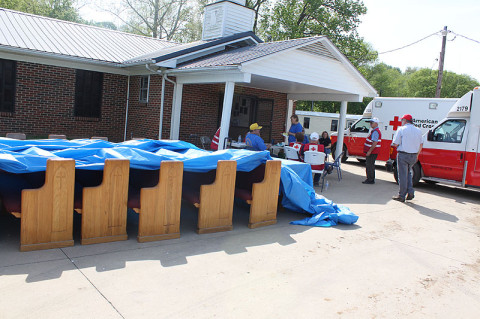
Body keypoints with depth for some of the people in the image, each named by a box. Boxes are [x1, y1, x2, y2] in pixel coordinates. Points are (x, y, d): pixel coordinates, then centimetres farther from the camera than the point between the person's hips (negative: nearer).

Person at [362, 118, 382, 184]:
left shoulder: (375, 131, -17)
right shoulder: (374, 131, 18)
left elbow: (375, 143, -24)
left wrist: (369, 151, -23)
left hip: (372, 152, -11)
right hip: (372, 152, 11)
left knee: (369, 166, -7)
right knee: (370, 166, 16)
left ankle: (370, 180, -2)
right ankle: (371, 179, 23)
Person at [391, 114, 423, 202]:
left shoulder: (401, 129, -7)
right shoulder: (418, 130, 10)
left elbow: (395, 144, -11)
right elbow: (421, 144, 15)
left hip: (403, 155, -5)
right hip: (414, 156, 6)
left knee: (402, 175, 1)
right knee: (408, 173, 21)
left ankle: (402, 196, 8)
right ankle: (410, 192, 10)